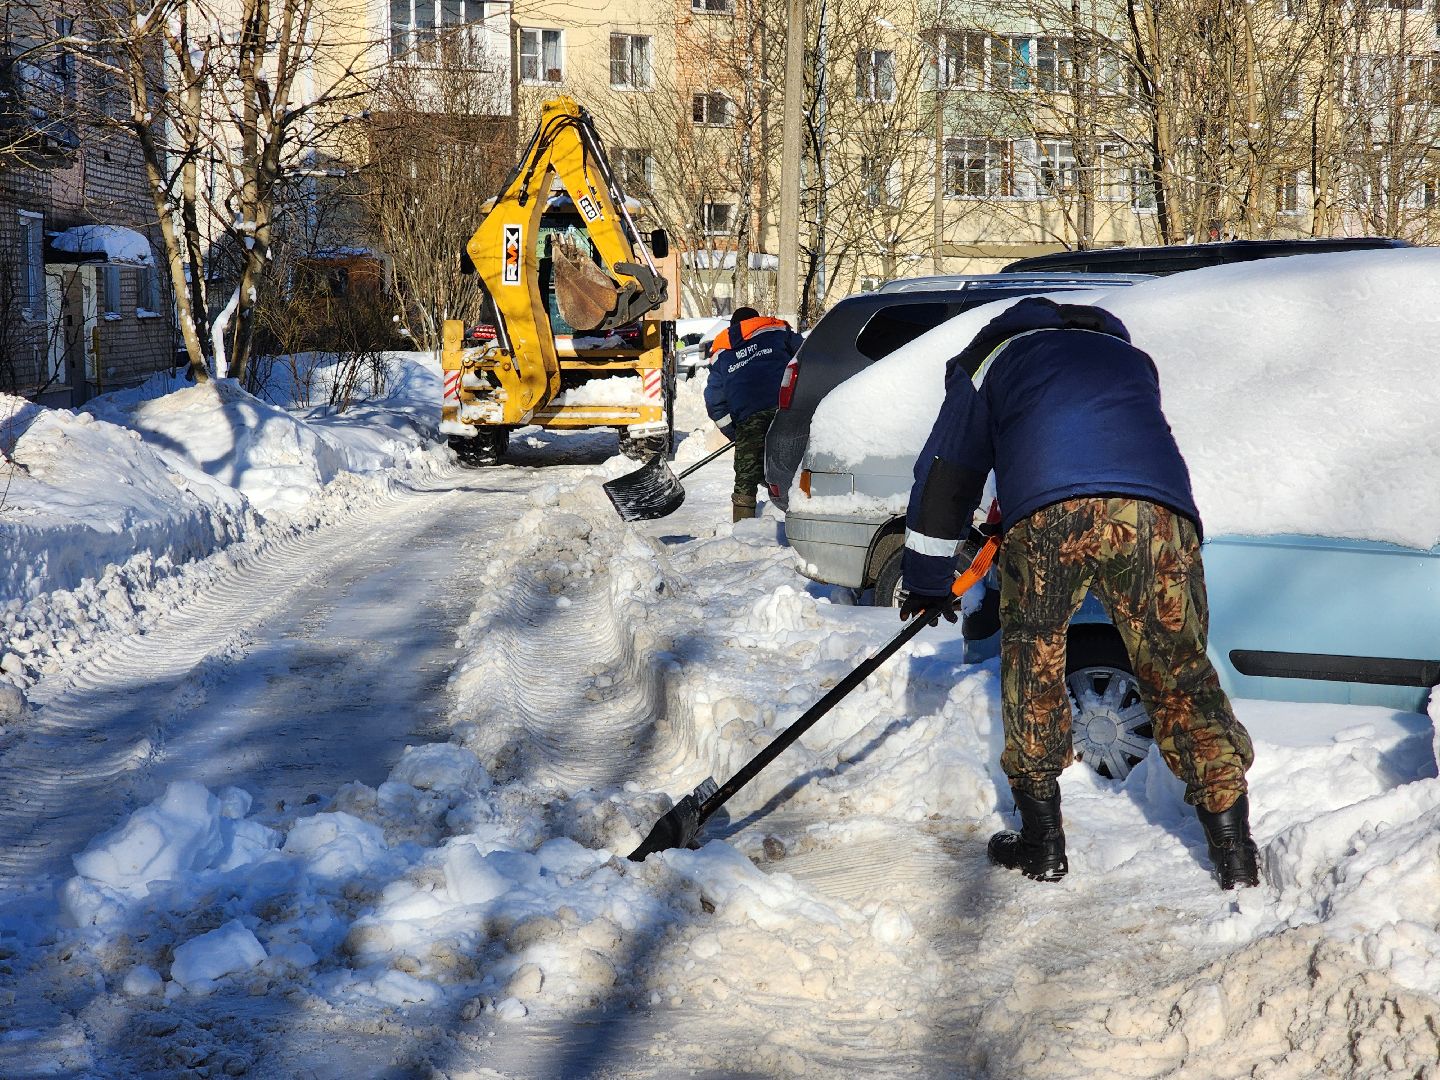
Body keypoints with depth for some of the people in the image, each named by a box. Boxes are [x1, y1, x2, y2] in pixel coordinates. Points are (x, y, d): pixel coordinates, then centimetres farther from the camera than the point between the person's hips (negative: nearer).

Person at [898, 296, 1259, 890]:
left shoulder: (992, 355, 31)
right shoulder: (1129, 356, 41)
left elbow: (944, 473, 29)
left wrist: (927, 583, 38)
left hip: (1047, 512, -2)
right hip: (1159, 506, 2)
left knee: (1032, 659, 18)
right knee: (1181, 672, 12)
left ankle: (1042, 841, 22)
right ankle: (1236, 853, 11)